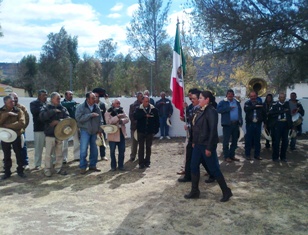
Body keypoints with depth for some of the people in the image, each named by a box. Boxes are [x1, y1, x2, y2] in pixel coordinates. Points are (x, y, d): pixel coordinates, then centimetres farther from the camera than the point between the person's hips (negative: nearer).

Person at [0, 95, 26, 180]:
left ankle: (20, 171, 20)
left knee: (19, 154, 7)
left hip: (16, 136, -1)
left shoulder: (18, 110, -5)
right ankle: (7, 172, 22)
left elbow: (22, 123, -19)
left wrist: (7, 126, -21)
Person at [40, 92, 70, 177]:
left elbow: (67, 118, -4)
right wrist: (53, 111, -20)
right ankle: (47, 169, 12)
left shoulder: (63, 108, 8)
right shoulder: (46, 108, 1)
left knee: (59, 153, 10)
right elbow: (42, 117, -17)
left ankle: (58, 168, 21)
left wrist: (59, 121, -19)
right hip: (50, 134, -3)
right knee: (48, 153, 1)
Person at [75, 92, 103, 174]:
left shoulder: (96, 107, 6)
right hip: (85, 131, -4)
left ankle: (92, 165, 23)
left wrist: (100, 129, 2)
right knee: (83, 150, -6)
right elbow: (79, 118, -19)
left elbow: (100, 119, 9)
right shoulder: (81, 107, -6)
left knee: (94, 149, 10)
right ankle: (83, 167, 5)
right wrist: (91, 115, -22)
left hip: (95, 131, 4)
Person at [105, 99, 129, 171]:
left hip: (121, 134, 4)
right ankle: (113, 166, 18)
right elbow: (109, 122, -20)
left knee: (122, 151, 7)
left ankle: (121, 165, 20)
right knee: (112, 151, 6)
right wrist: (117, 117, -27)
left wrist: (122, 120, -20)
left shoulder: (121, 111, 11)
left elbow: (127, 119, 0)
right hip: (113, 135, -4)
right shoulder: (108, 113, -4)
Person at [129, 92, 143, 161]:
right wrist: (135, 122, -13)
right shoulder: (133, 105, 0)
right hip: (135, 126, -1)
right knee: (134, 142, 4)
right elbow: (131, 116, -3)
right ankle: (132, 156, 12)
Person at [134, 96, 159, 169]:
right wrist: (144, 115, -26)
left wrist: (155, 130, -2)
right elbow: (135, 116, -18)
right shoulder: (138, 109, 0)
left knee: (148, 147, 9)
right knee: (141, 147, 2)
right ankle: (141, 163, 7)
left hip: (150, 132, 1)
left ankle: (147, 162, 21)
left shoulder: (154, 109, 1)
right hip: (141, 131, -1)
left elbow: (156, 120, 3)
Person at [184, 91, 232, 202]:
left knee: (214, 169, 1)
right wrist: (194, 142, 14)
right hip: (198, 144, 9)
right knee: (194, 167, 12)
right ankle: (194, 191, 24)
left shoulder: (211, 111, -18)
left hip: (206, 145, -9)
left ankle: (226, 191, 18)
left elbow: (213, 130, -21)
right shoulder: (201, 110, 9)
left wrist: (209, 148, -21)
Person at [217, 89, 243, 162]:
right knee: (226, 141, -1)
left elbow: (240, 112, 14)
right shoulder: (223, 102, -2)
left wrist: (240, 122, 5)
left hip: (236, 124, 5)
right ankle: (226, 156, 8)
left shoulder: (237, 102, 14)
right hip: (227, 124, -5)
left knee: (234, 141, 12)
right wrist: (228, 108, -19)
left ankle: (232, 155, 23)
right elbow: (218, 109, -18)